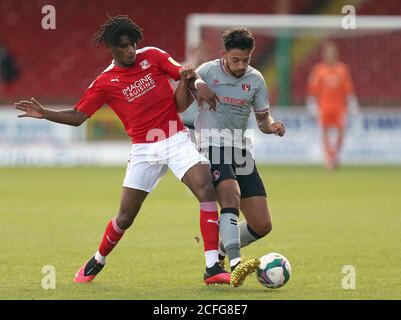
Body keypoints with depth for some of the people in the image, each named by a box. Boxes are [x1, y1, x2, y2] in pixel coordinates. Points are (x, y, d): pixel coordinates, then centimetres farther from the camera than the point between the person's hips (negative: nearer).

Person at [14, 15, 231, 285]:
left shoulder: (152, 56, 3)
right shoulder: (105, 83, 2)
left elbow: (184, 72, -1)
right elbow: (77, 116, 4)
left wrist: (198, 82, -24)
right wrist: (44, 114, -10)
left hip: (176, 139, 0)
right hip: (144, 150, 0)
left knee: (207, 190, -22)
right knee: (125, 217, 4)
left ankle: (213, 268, -21)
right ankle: (97, 262, 33)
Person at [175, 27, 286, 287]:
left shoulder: (255, 79, 7)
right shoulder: (207, 72, -1)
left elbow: (263, 119, 15)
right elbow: (180, 107, 4)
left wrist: (272, 126, -8)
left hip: (241, 150, 5)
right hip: (212, 145, -5)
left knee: (262, 225, -1)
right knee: (231, 197, -33)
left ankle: (220, 251, 25)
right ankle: (236, 265, -46)